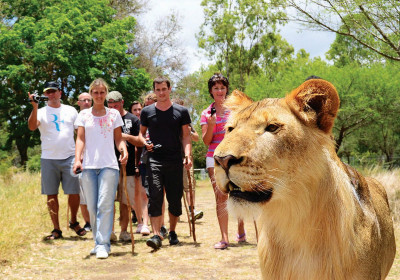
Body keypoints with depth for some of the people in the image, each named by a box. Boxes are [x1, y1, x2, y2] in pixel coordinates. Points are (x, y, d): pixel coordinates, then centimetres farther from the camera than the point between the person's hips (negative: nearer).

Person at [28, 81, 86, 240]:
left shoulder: (71, 111, 11)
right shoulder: (41, 112, 6)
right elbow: (32, 127, -14)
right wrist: (35, 107, -24)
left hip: (69, 157, 0)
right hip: (48, 159, 0)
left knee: (74, 192, -3)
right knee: (51, 195, 3)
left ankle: (73, 222, 22)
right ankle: (56, 230, 12)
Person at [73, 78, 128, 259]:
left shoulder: (114, 114, 11)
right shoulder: (83, 115, 12)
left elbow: (118, 138, 11)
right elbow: (80, 139, 5)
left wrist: (124, 150, -10)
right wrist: (77, 159, -9)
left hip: (109, 165, -1)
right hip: (88, 166, 2)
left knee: (105, 205, -11)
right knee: (92, 207, 3)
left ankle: (103, 244, -9)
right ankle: (98, 242, 16)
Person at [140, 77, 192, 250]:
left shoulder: (181, 112, 6)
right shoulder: (147, 112, 8)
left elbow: (186, 136, 6)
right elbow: (141, 133, 18)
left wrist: (188, 155, -8)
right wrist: (145, 143, -4)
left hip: (175, 161, 1)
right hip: (154, 160, 0)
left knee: (175, 199, 5)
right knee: (155, 197, -12)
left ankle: (172, 232, 22)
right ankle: (156, 235, -14)